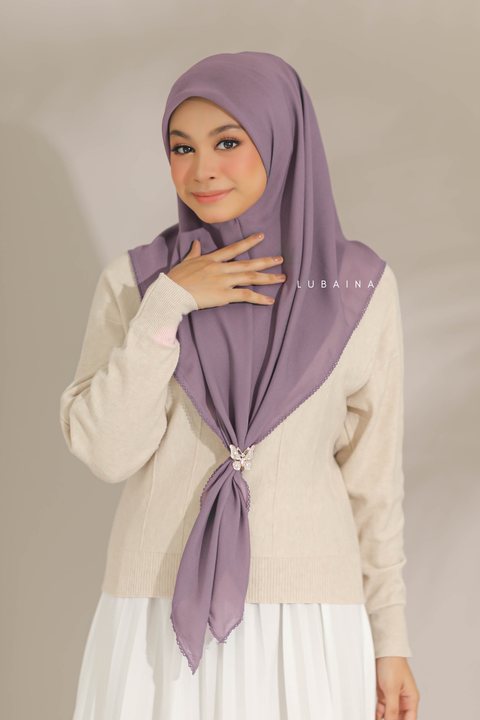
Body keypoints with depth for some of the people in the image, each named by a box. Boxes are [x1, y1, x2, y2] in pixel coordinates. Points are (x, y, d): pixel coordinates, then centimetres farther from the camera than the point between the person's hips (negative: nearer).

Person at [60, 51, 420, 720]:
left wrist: (390, 639, 4)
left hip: (305, 621, 0)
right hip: (161, 614, 1)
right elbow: (106, 451, -10)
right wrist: (167, 306, -16)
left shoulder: (360, 286, -1)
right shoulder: (134, 281, -1)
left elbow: (371, 470, 3)